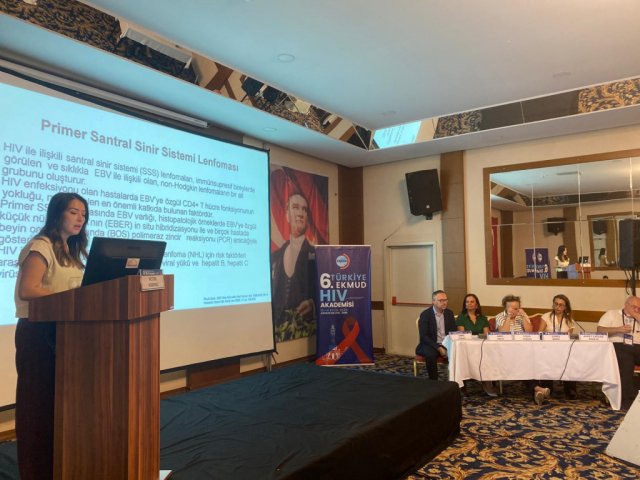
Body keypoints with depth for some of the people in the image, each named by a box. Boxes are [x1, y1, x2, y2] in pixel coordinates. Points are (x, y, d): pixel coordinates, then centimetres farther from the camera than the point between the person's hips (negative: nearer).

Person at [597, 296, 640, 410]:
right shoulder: (612, 314, 17)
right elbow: (600, 330, 5)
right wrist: (618, 329, -8)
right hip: (618, 346, -3)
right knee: (626, 361, -36)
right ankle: (628, 399, -32)